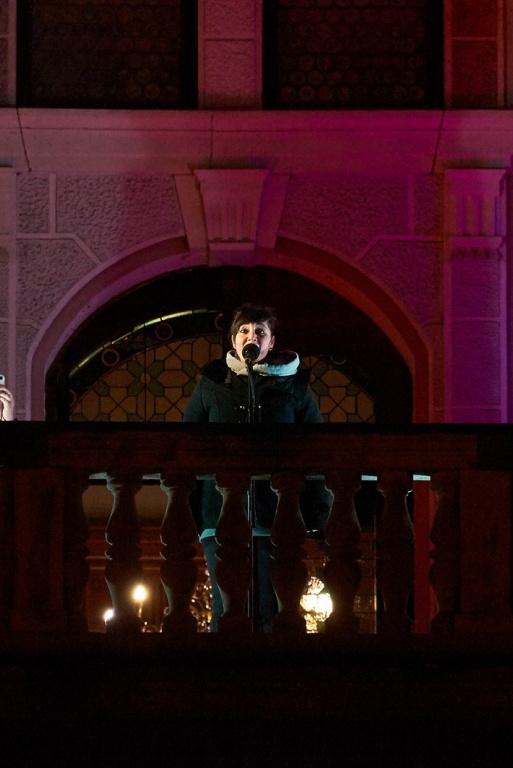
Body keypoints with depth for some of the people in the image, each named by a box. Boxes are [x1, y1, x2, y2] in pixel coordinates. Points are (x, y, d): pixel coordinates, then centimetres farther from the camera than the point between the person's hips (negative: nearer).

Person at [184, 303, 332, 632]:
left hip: (277, 517, 0)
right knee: (226, 611, -3)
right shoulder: (211, 385, 12)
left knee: (272, 612, -1)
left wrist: (317, 517, 2)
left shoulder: (294, 385, 11)